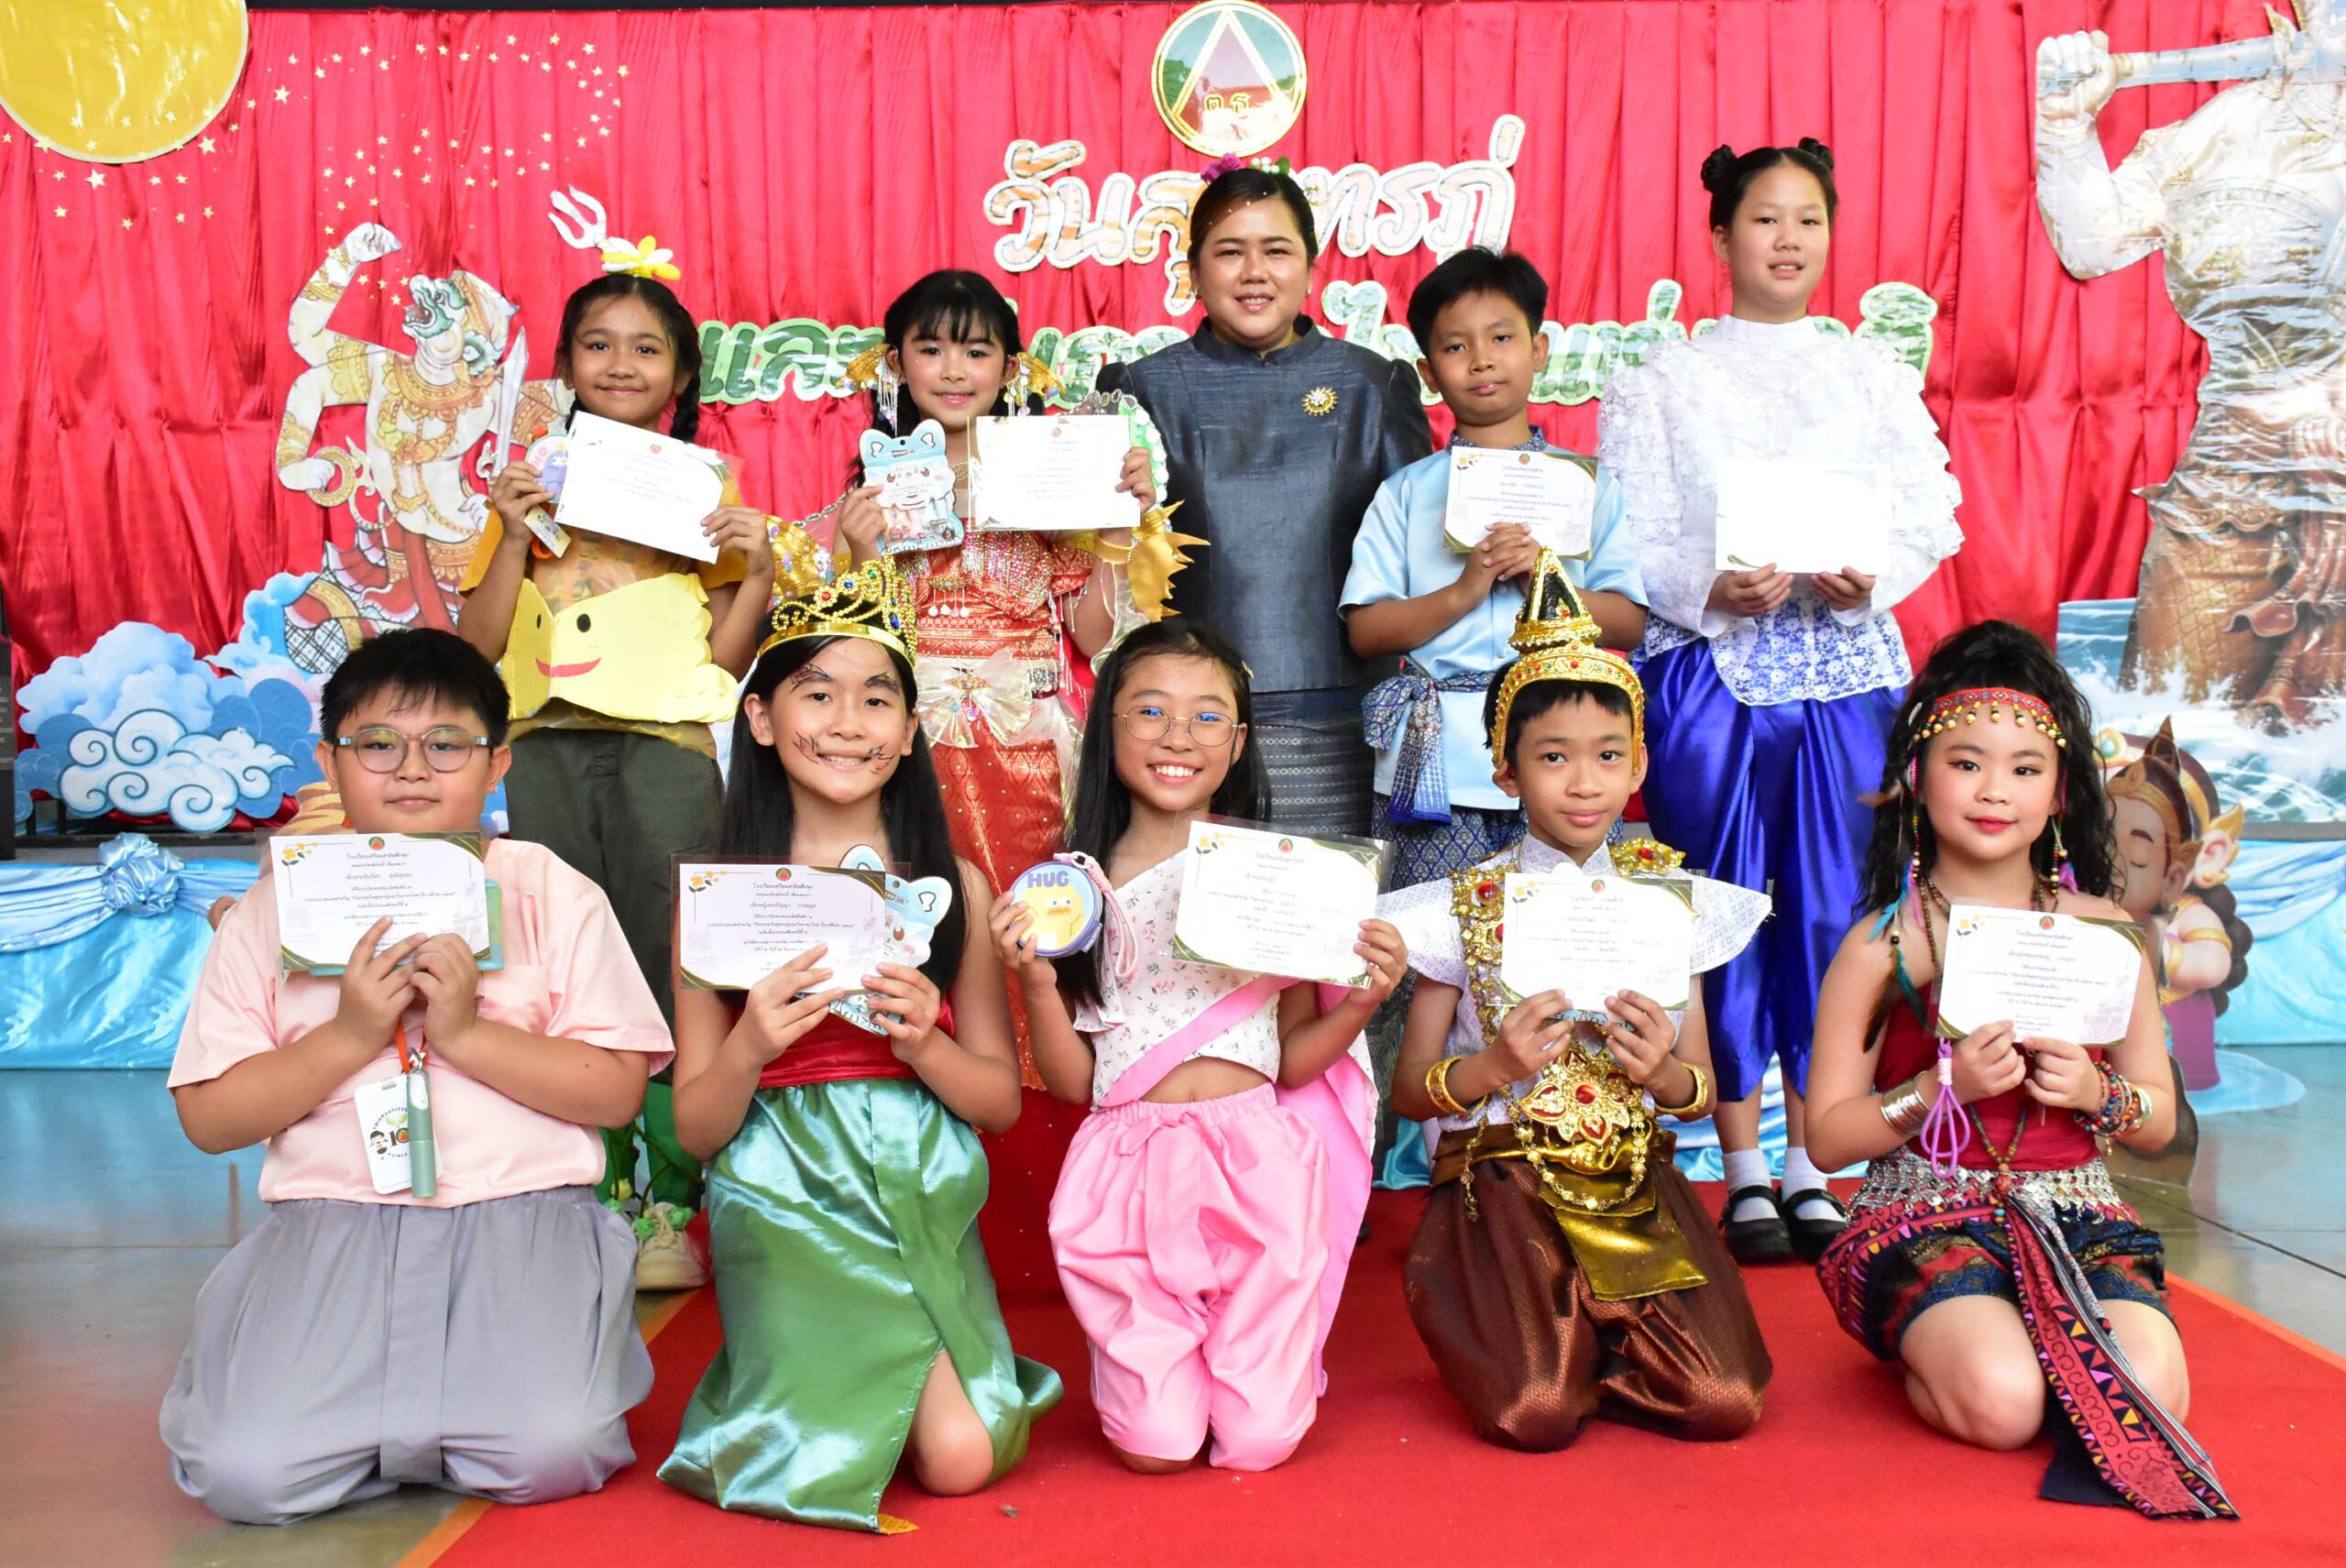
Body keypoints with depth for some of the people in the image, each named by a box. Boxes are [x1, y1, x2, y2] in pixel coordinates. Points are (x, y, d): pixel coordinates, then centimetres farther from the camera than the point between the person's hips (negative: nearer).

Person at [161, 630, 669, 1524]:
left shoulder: (552, 894, 5)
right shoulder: (272, 912, 9)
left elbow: (616, 1090, -2)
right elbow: (208, 1118, 4)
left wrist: (467, 1033, -13)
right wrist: (349, 1037, -10)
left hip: (521, 1216, -1)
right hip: (328, 1218, 1)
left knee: (552, 1454, -23)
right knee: (242, 1474, -19)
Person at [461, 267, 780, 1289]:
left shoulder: (707, 486, 12)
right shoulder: (534, 480, 16)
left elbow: (725, 659, 8)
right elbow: (479, 644, 9)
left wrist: (757, 573, -7)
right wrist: (514, 535, -2)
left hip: (665, 736, -2)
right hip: (549, 742, 2)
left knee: (668, 965, -8)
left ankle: (667, 1206, -1)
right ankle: (593, 1195, 10)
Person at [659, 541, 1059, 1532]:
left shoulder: (954, 886, 3)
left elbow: (1001, 1098, 5)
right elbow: (696, 1128, 1)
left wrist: (922, 1042, -15)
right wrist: (750, 1048, -20)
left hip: (924, 1195, 2)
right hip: (787, 1198, -1)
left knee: (964, 1458, -16)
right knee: (831, 1462, -19)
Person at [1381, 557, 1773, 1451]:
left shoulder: (1668, 900, 7)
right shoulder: (1463, 909, 0)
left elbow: (1703, 1094, 11)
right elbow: (1409, 1092, 2)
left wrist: (1666, 1073, -12)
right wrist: (1492, 1067, -18)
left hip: (1634, 1184, 3)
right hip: (1503, 1183, -2)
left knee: (1725, 1405, -15)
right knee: (1534, 1417, -22)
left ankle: (1594, 1345, 14)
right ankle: (1522, 1335, 12)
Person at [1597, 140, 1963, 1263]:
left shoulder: (1873, 373, 15)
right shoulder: (1662, 380, 9)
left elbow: (1927, 514, 6)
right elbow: (1627, 537, -1)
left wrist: (1867, 577, -14)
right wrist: (1712, 588, -18)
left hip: (1848, 668, 2)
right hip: (1707, 668, -2)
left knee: (1831, 913, 2)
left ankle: (1810, 1158, 15)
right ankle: (1744, 1167, 11)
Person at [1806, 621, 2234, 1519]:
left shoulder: (2102, 933, 7)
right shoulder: (1882, 945, -2)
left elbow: (2160, 1122, 12)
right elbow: (1828, 1136, -3)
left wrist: (2096, 1094, -11)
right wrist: (1944, 1087, -18)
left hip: (2076, 1211, 3)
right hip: (1925, 1211, -3)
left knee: (2152, 1396, -24)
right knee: (2002, 1404, -28)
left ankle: (1990, 1334, 5)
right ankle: (1927, 1350, 6)